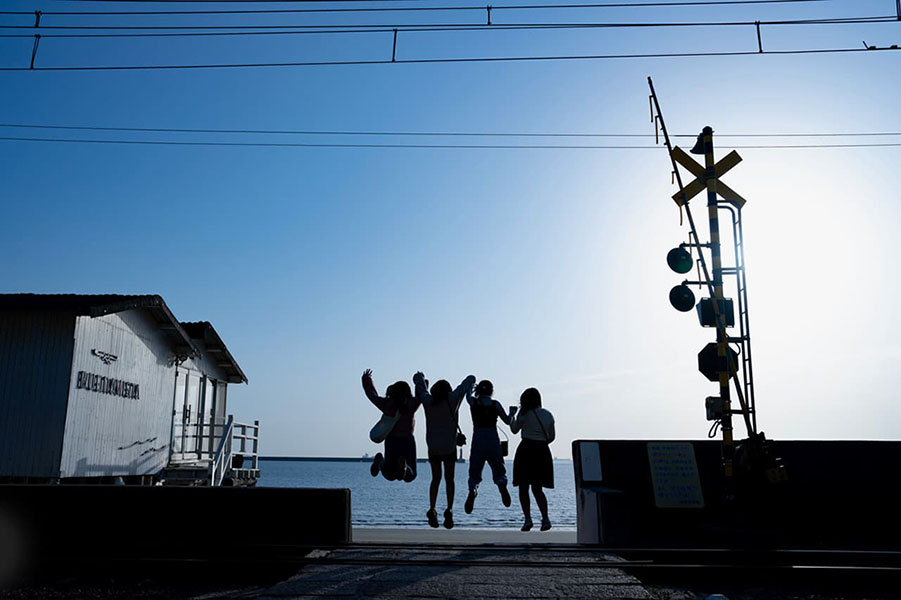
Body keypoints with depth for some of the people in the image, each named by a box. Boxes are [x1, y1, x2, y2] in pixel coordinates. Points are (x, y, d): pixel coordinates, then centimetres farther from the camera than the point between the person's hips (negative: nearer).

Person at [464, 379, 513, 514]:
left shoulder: (473, 402, 3)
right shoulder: (495, 404, 1)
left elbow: (468, 395, 28)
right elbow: (508, 421, 8)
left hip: (477, 441, 0)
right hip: (493, 441, 0)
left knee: (474, 472, 8)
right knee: (499, 470, 12)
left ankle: (473, 490, -24)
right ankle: (502, 484, -22)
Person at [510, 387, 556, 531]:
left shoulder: (525, 414, -5)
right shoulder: (548, 415, 9)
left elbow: (514, 429, 8)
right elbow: (552, 437, 13)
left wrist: (512, 414, 21)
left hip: (526, 450, -4)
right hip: (543, 452, 4)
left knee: (523, 488, 4)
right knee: (537, 489, 12)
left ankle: (527, 518, -7)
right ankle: (545, 518, -3)